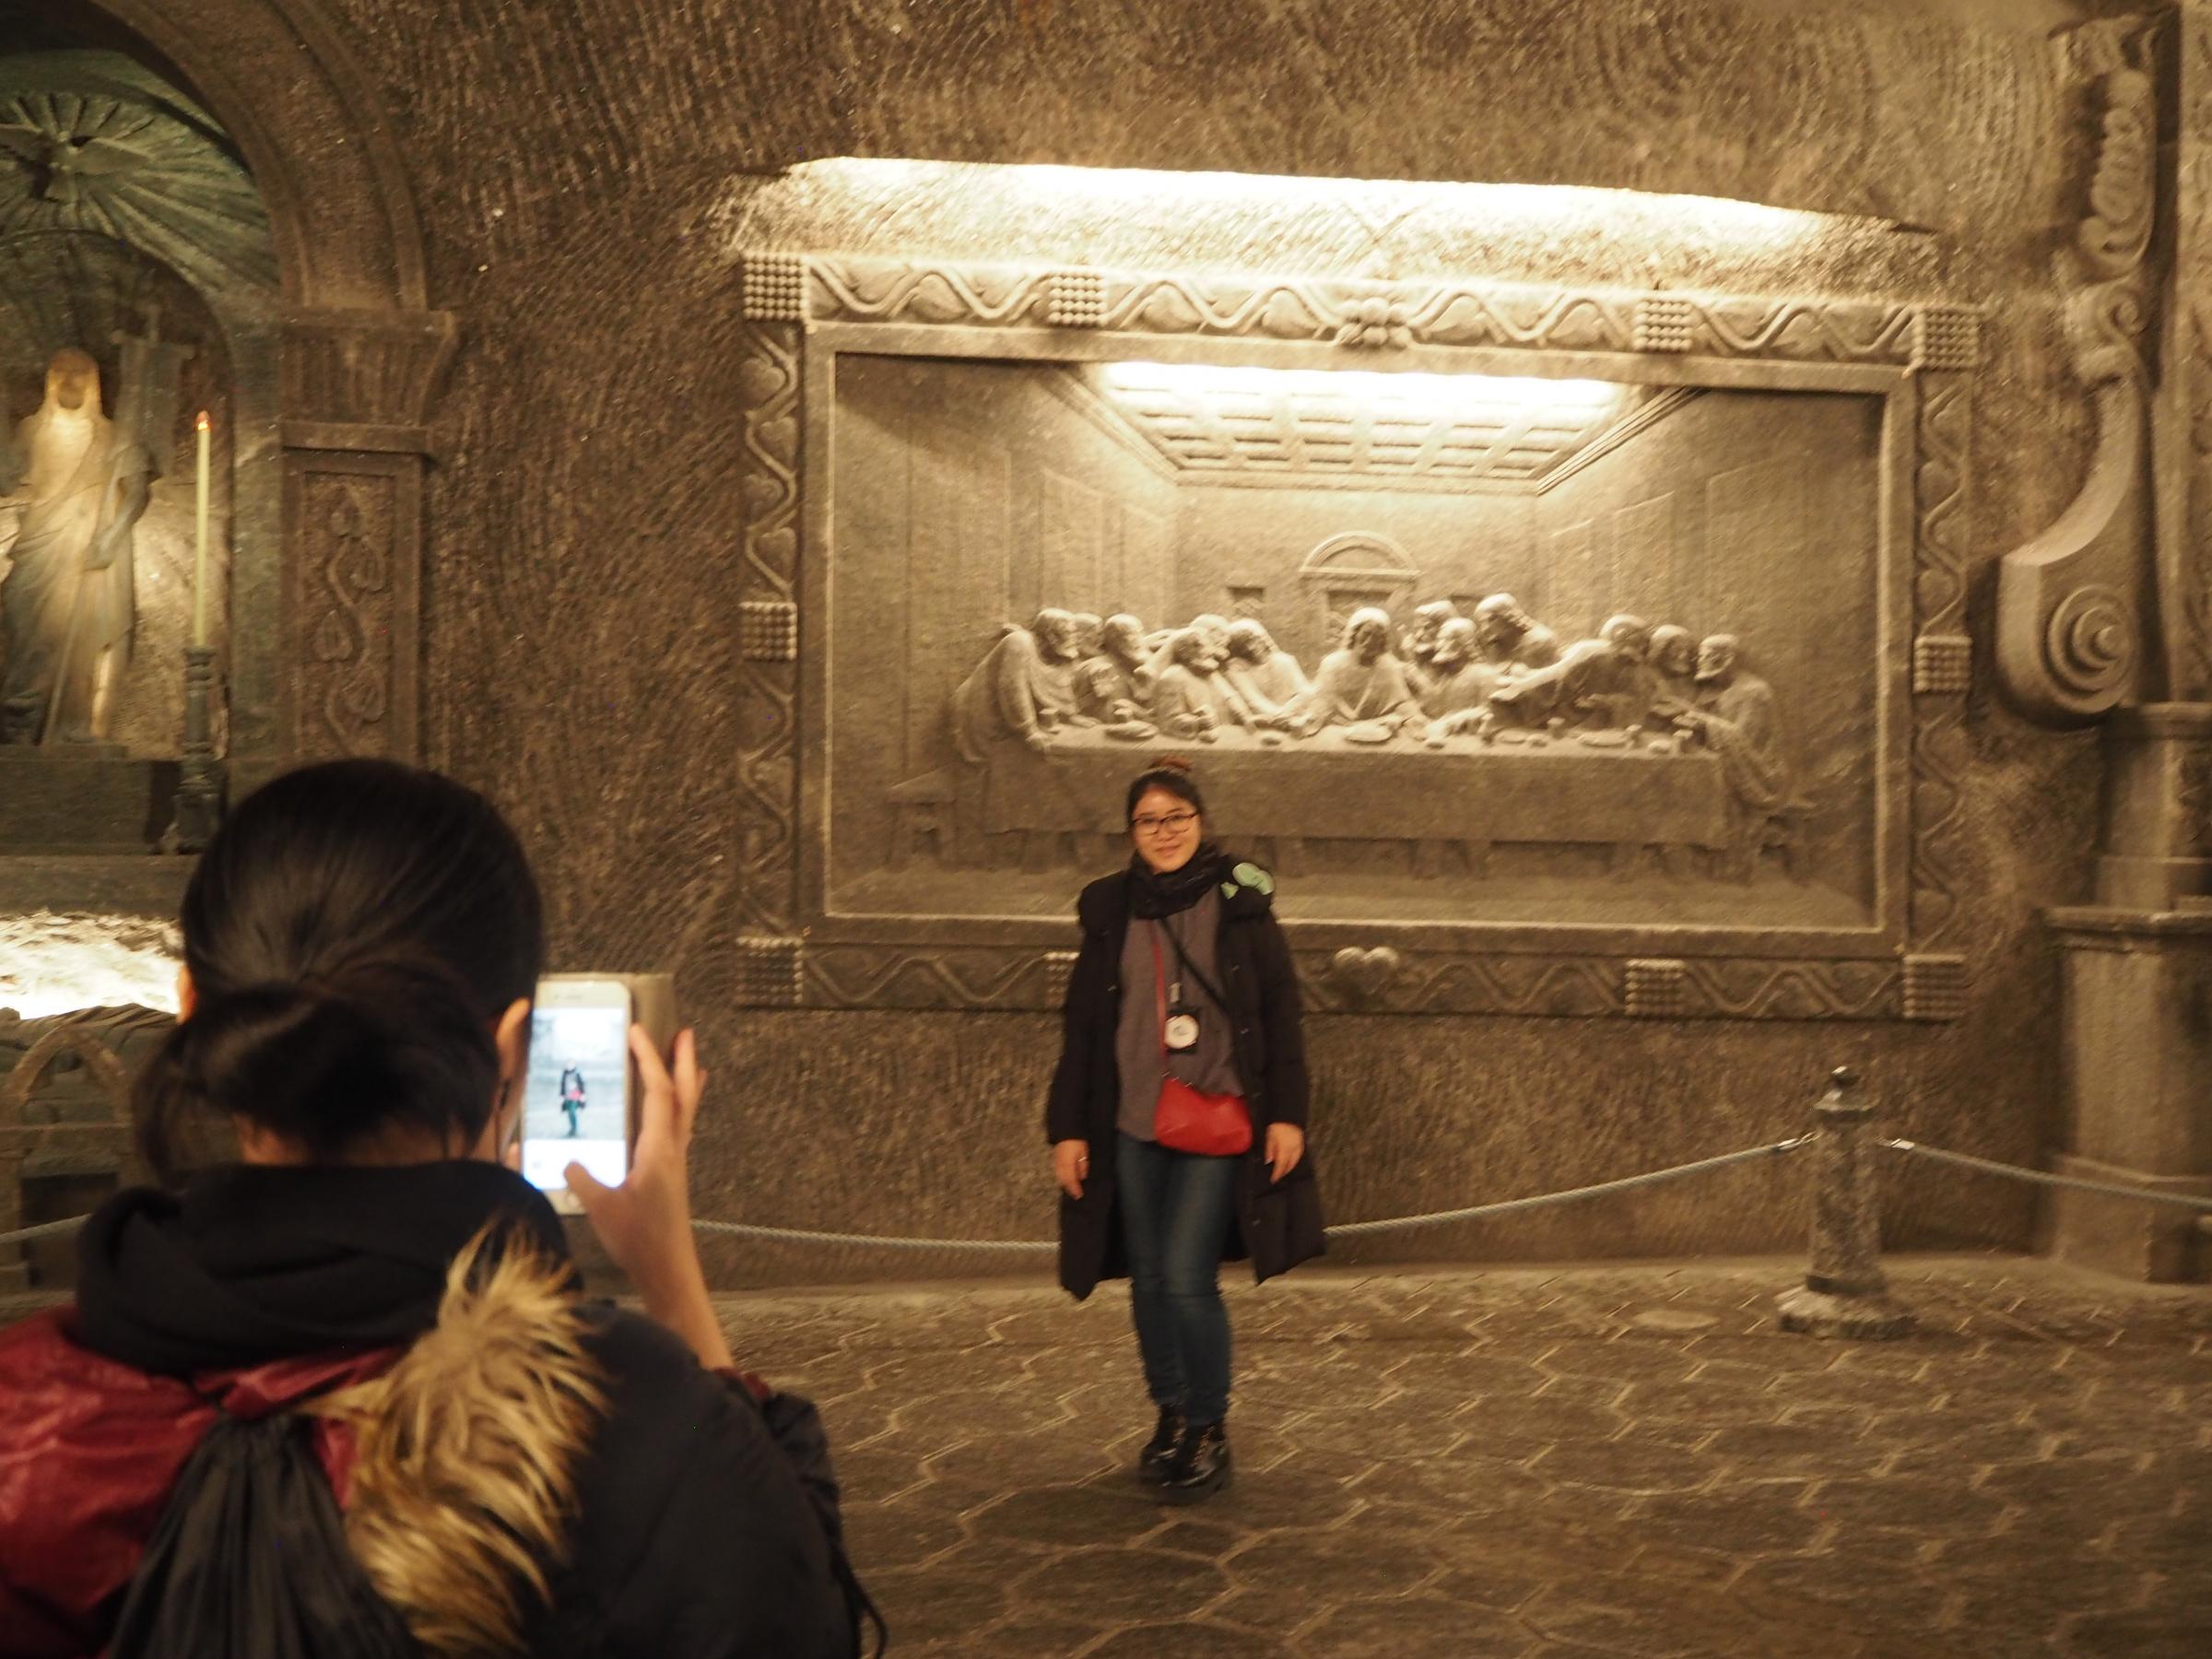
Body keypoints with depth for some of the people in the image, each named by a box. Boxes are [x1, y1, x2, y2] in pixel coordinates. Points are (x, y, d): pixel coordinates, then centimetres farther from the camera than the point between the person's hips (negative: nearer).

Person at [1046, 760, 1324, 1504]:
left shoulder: (1240, 901, -1)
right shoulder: (1109, 908, 6)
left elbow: (1280, 1014, 0)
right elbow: (1081, 1026, 8)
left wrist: (1287, 1113, -5)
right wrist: (1067, 1128, 4)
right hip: (1132, 1128, 3)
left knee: (1187, 1278, -9)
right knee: (1149, 1278, 9)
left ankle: (1209, 1432, 8)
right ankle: (1170, 1415, 27)